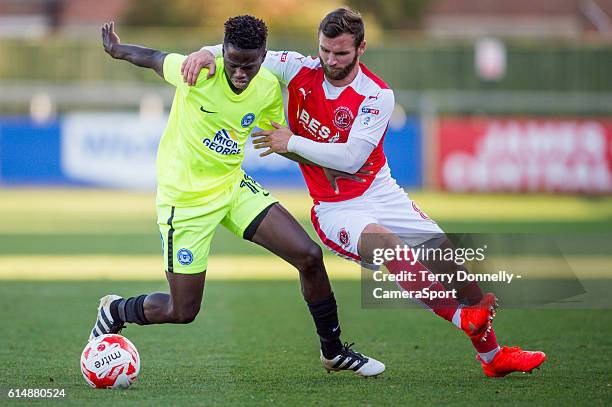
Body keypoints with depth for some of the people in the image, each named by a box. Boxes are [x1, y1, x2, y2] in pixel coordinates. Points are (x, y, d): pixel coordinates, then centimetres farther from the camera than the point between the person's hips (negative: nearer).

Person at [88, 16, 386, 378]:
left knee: (309, 255, -8)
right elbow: (154, 58, -3)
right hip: (185, 199, -4)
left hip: (235, 186, 5)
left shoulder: (268, 88, -8)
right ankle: (114, 312, 28)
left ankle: (334, 352, 12)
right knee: (182, 312, -4)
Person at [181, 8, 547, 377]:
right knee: (385, 241, -34)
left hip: (380, 193, 1)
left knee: (448, 256, -7)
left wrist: (291, 143, -19)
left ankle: (492, 355, 8)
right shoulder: (300, 70, -5)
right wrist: (208, 52, -24)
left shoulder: (377, 95, -12)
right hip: (334, 208, -1)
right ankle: (460, 317, -43)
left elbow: (351, 157, -20)